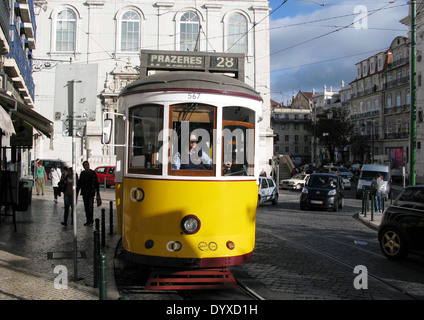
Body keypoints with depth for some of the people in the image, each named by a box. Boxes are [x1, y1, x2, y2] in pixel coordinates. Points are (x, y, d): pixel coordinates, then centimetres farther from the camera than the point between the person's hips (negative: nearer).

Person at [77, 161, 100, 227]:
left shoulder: (93, 173, -2)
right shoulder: (82, 173, 8)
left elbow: (96, 183, 0)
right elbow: (79, 183, 14)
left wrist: (97, 193, -2)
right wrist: (77, 192, 10)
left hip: (91, 193, -4)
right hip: (84, 193, 4)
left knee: (90, 207, -8)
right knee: (86, 207, 9)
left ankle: (91, 221, -3)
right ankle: (88, 220, 18)